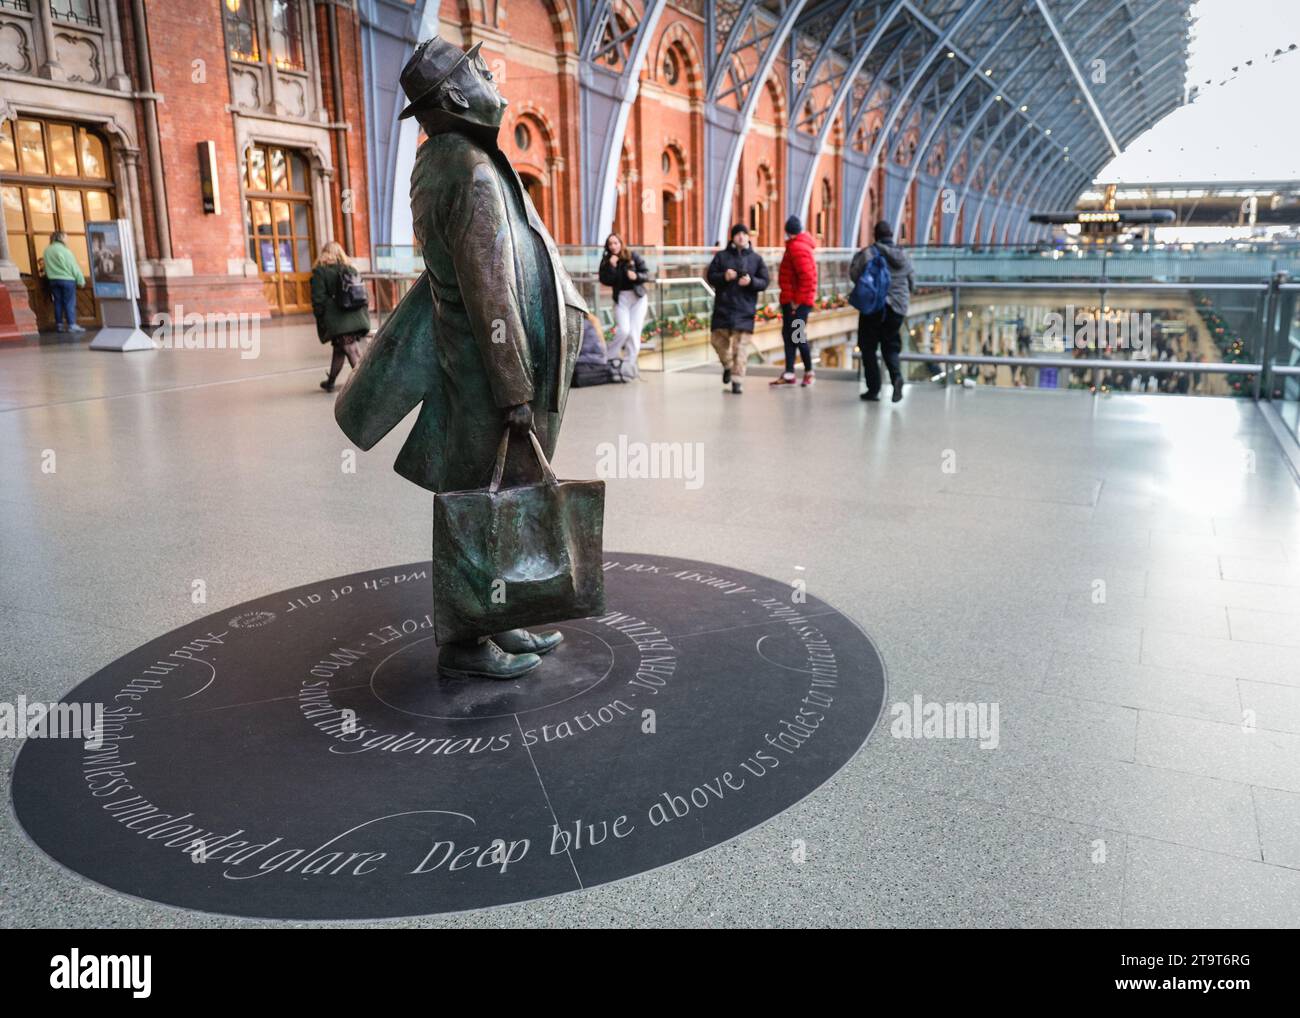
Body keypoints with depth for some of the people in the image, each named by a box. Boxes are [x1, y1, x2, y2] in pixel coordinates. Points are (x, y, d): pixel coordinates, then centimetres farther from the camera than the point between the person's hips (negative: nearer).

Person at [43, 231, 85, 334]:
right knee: (70, 303, -4)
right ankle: (71, 325, -8)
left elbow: (47, 267, 11)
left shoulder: (47, 250, 7)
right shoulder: (65, 250, -11)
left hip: (53, 280, 6)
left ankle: (59, 325, 10)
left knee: (58, 302, 9)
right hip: (67, 279, -6)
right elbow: (73, 266, -10)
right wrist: (81, 280, -4)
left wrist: (50, 276, 19)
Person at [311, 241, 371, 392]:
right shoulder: (351, 270, 13)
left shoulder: (320, 272, -3)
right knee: (339, 349, 17)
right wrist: (364, 317, 17)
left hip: (337, 321, -5)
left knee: (351, 350, -3)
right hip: (356, 319, 5)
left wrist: (320, 320, 0)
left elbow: (318, 299, -8)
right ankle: (330, 382, 21)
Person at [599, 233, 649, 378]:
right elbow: (605, 281, -10)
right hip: (621, 298, 0)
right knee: (623, 330, -17)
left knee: (634, 332, -4)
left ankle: (629, 364, 5)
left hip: (638, 297, 0)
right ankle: (610, 356, 4)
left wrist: (636, 276, -20)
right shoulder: (606, 261, 1)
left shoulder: (633, 256, -1)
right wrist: (611, 266, -21)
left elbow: (647, 274, -1)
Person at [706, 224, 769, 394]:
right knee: (718, 340, 5)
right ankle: (728, 366, 33)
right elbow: (710, 276, 4)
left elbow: (764, 282, 5)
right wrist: (724, 276, -15)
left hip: (744, 308, -2)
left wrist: (751, 281, -15)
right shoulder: (722, 256, 7)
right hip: (723, 306, 2)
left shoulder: (756, 258, 7)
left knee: (739, 344, -7)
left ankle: (737, 380, -5)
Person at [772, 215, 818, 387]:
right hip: (791, 300, 10)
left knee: (797, 335, -5)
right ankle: (789, 374, 11)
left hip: (797, 301, -10)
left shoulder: (797, 247, -14)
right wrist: (792, 298, 15)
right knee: (788, 334, 9)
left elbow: (807, 276, -23)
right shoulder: (797, 246, 16)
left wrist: (798, 299, -19)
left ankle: (809, 372, 6)